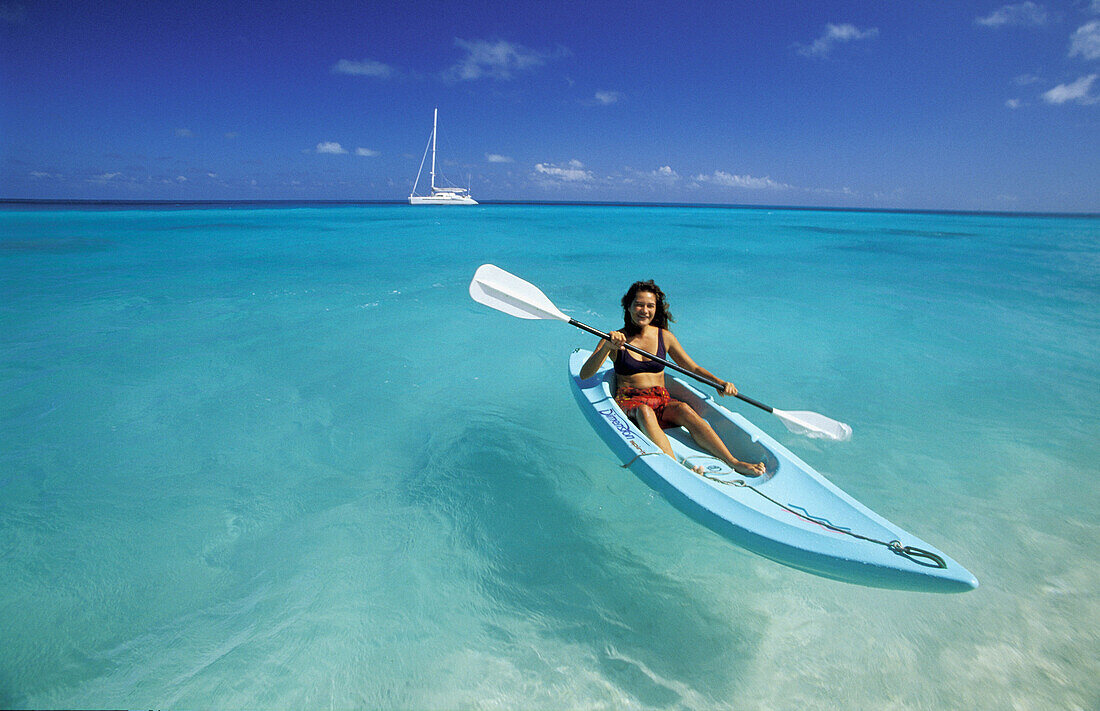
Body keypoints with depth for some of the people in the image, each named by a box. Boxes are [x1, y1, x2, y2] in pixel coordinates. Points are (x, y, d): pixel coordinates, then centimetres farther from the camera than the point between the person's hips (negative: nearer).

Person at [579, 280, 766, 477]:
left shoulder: (664, 336, 12)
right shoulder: (615, 338, 3)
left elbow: (692, 367, 18)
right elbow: (584, 374, -8)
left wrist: (719, 382, 0)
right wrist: (607, 347, -24)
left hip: (662, 402, 3)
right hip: (629, 402, -2)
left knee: (683, 409, -30)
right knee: (644, 411, -37)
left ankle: (734, 463, -39)